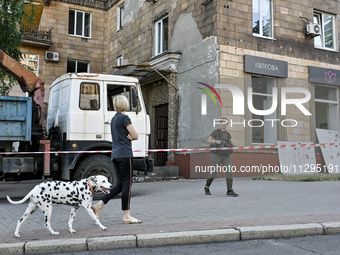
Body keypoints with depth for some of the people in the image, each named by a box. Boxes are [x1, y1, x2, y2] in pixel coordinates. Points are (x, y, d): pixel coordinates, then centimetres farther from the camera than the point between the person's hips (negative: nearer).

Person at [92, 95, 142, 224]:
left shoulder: (114, 118, 18)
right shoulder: (124, 118, -9)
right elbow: (136, 136, -8)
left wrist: (128, 136, 1)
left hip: (115, 154, 9)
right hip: (124, 154, -9)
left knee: (120, 184, 11)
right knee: (127, 183, -3)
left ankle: (98, 205, 6)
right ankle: (126, 216, 1)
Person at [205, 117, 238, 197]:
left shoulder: (228, 134, 14)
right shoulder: (216, 131, -1)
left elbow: (232, 144, 12)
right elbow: (208, 140, -7)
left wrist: (236, 147, -11)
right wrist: (216, 141, -25)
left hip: (226, 156, 5)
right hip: (217, 155, -4)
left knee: (229, 171, -12)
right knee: (214, 172, -2)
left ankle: (229, 190, -14)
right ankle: (207, 187, 21)